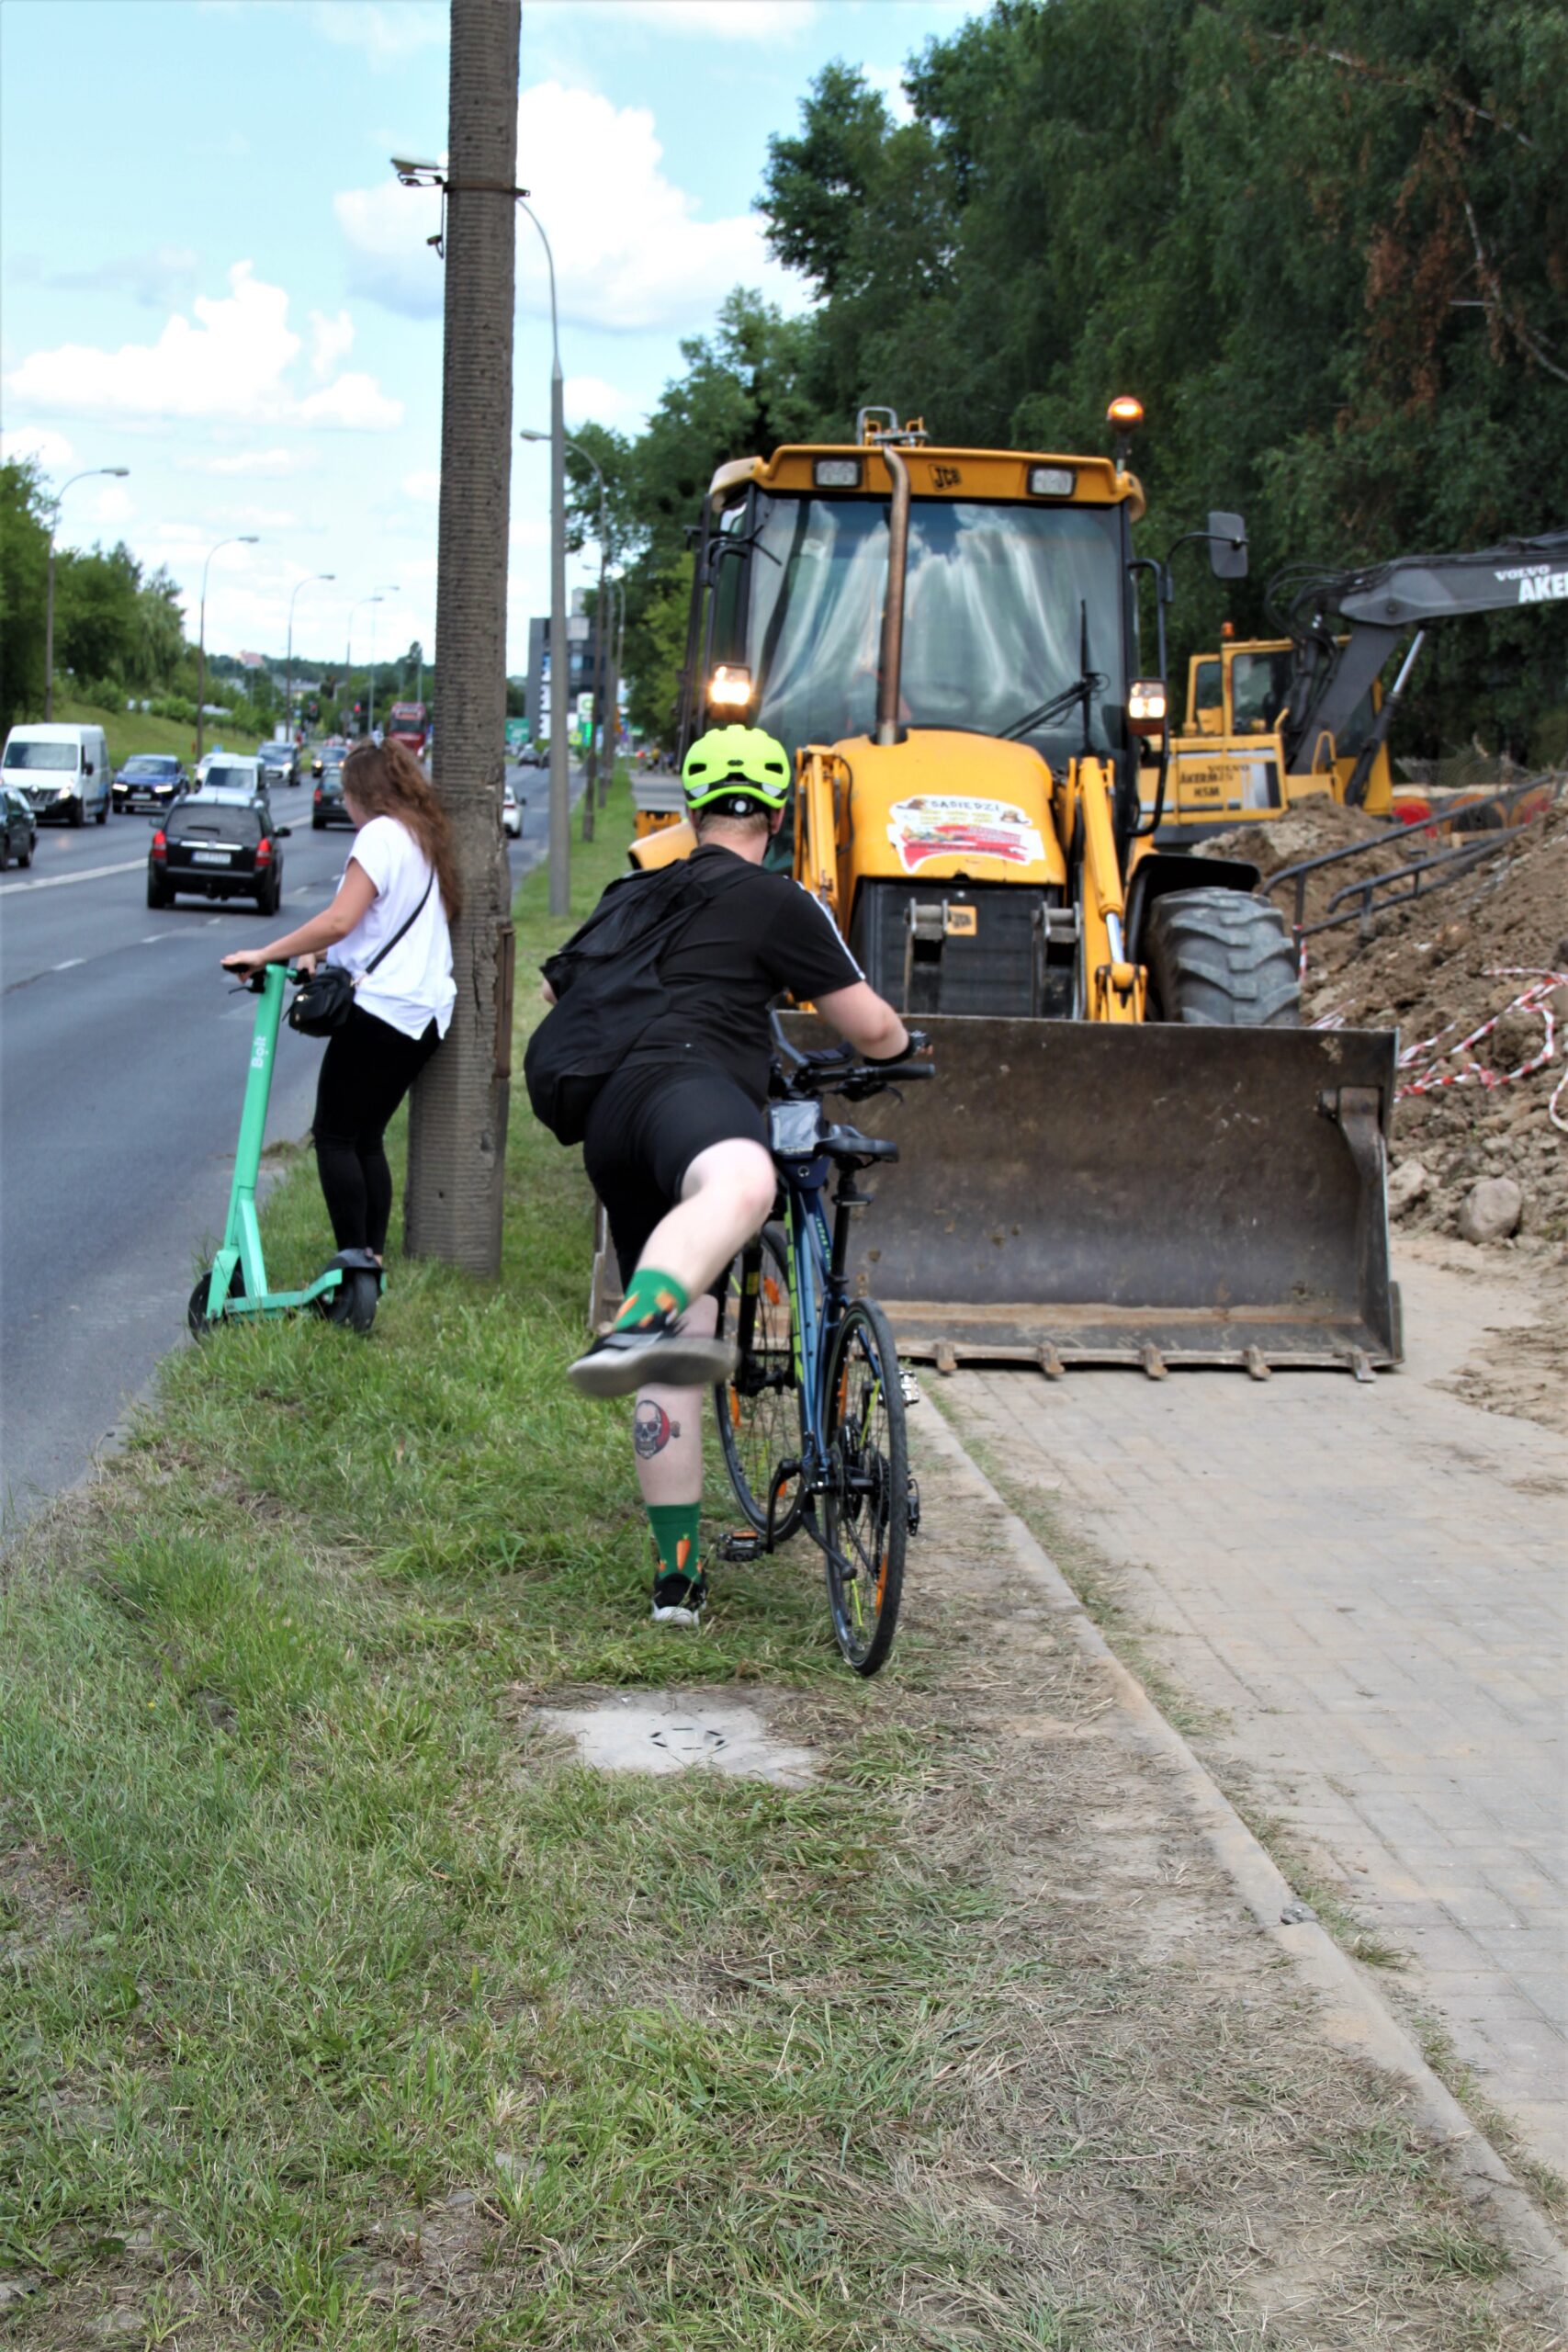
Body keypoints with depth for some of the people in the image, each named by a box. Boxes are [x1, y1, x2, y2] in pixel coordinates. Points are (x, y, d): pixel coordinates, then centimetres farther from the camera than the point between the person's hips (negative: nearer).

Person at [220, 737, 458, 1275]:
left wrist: (266, 955, -16)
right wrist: (321, 955, 21)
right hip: (426, 1014, 9)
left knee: (336, 1137, -3)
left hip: (380, 1007, -9)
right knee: (367, 1138, 13)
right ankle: (374, 1255, 10)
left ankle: (354, 1256, -7)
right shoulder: (425, 837, 17)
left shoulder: (381, 834, -11)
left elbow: (340, 920, -20)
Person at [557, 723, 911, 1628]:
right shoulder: (779, 901, 12)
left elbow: (559, 988, 49)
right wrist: (901, 1042, 37)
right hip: (687, 1080, -7)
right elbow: (869, 1027, 13)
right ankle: (635, 1329, -73)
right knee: (740, 1185, -40)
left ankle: (677, 1575, 11)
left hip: (608, 1125, 7)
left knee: (678, 1355, 11)